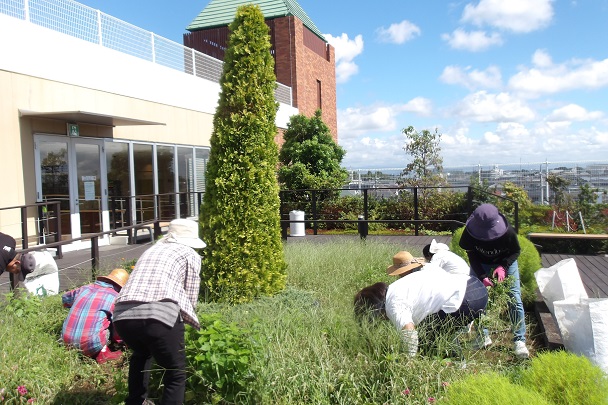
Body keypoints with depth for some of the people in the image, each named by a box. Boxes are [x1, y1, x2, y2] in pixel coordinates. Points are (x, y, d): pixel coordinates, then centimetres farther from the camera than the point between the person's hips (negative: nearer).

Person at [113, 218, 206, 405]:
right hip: (158, 314, -6)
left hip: (123, 315, 6)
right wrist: (183, 319, 35)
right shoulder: (190, 255, 17)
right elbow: (190, 298, 14)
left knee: (141, 354, 37)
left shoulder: (150, 250, 32)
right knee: (176, 374, 13)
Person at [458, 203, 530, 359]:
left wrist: (503, 266, -29)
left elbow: (516, 252, -14)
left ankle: (519, 340, -3)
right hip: (481, 264, 2)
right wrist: (482, 276, -27)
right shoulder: (470, 233, -32)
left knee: (514, 298, -10)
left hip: (506, 263, -1)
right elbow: (472, 256, -17)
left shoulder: (508, 232, -34)